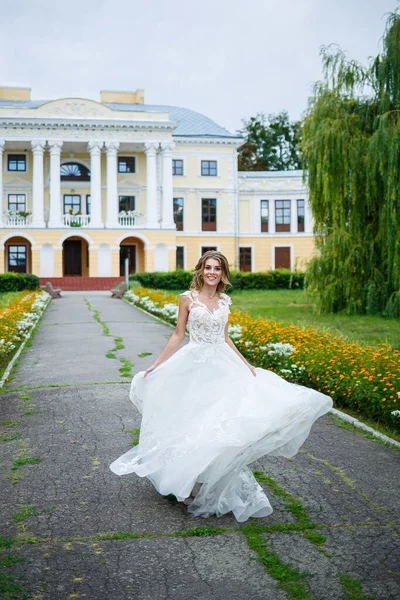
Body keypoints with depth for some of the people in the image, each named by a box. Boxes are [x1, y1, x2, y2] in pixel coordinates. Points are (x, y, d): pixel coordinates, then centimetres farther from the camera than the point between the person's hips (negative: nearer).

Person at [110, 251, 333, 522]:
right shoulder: (188, 298, -3)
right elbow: (178, 335, 1)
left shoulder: (224, 301, 8)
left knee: (224, 421, -3)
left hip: (222, 367, 4)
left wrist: (246, 364, 13)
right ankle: (195, 486, 15)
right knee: (195, 422, 0)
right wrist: (156, 365, -2)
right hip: (195, 367, -3)